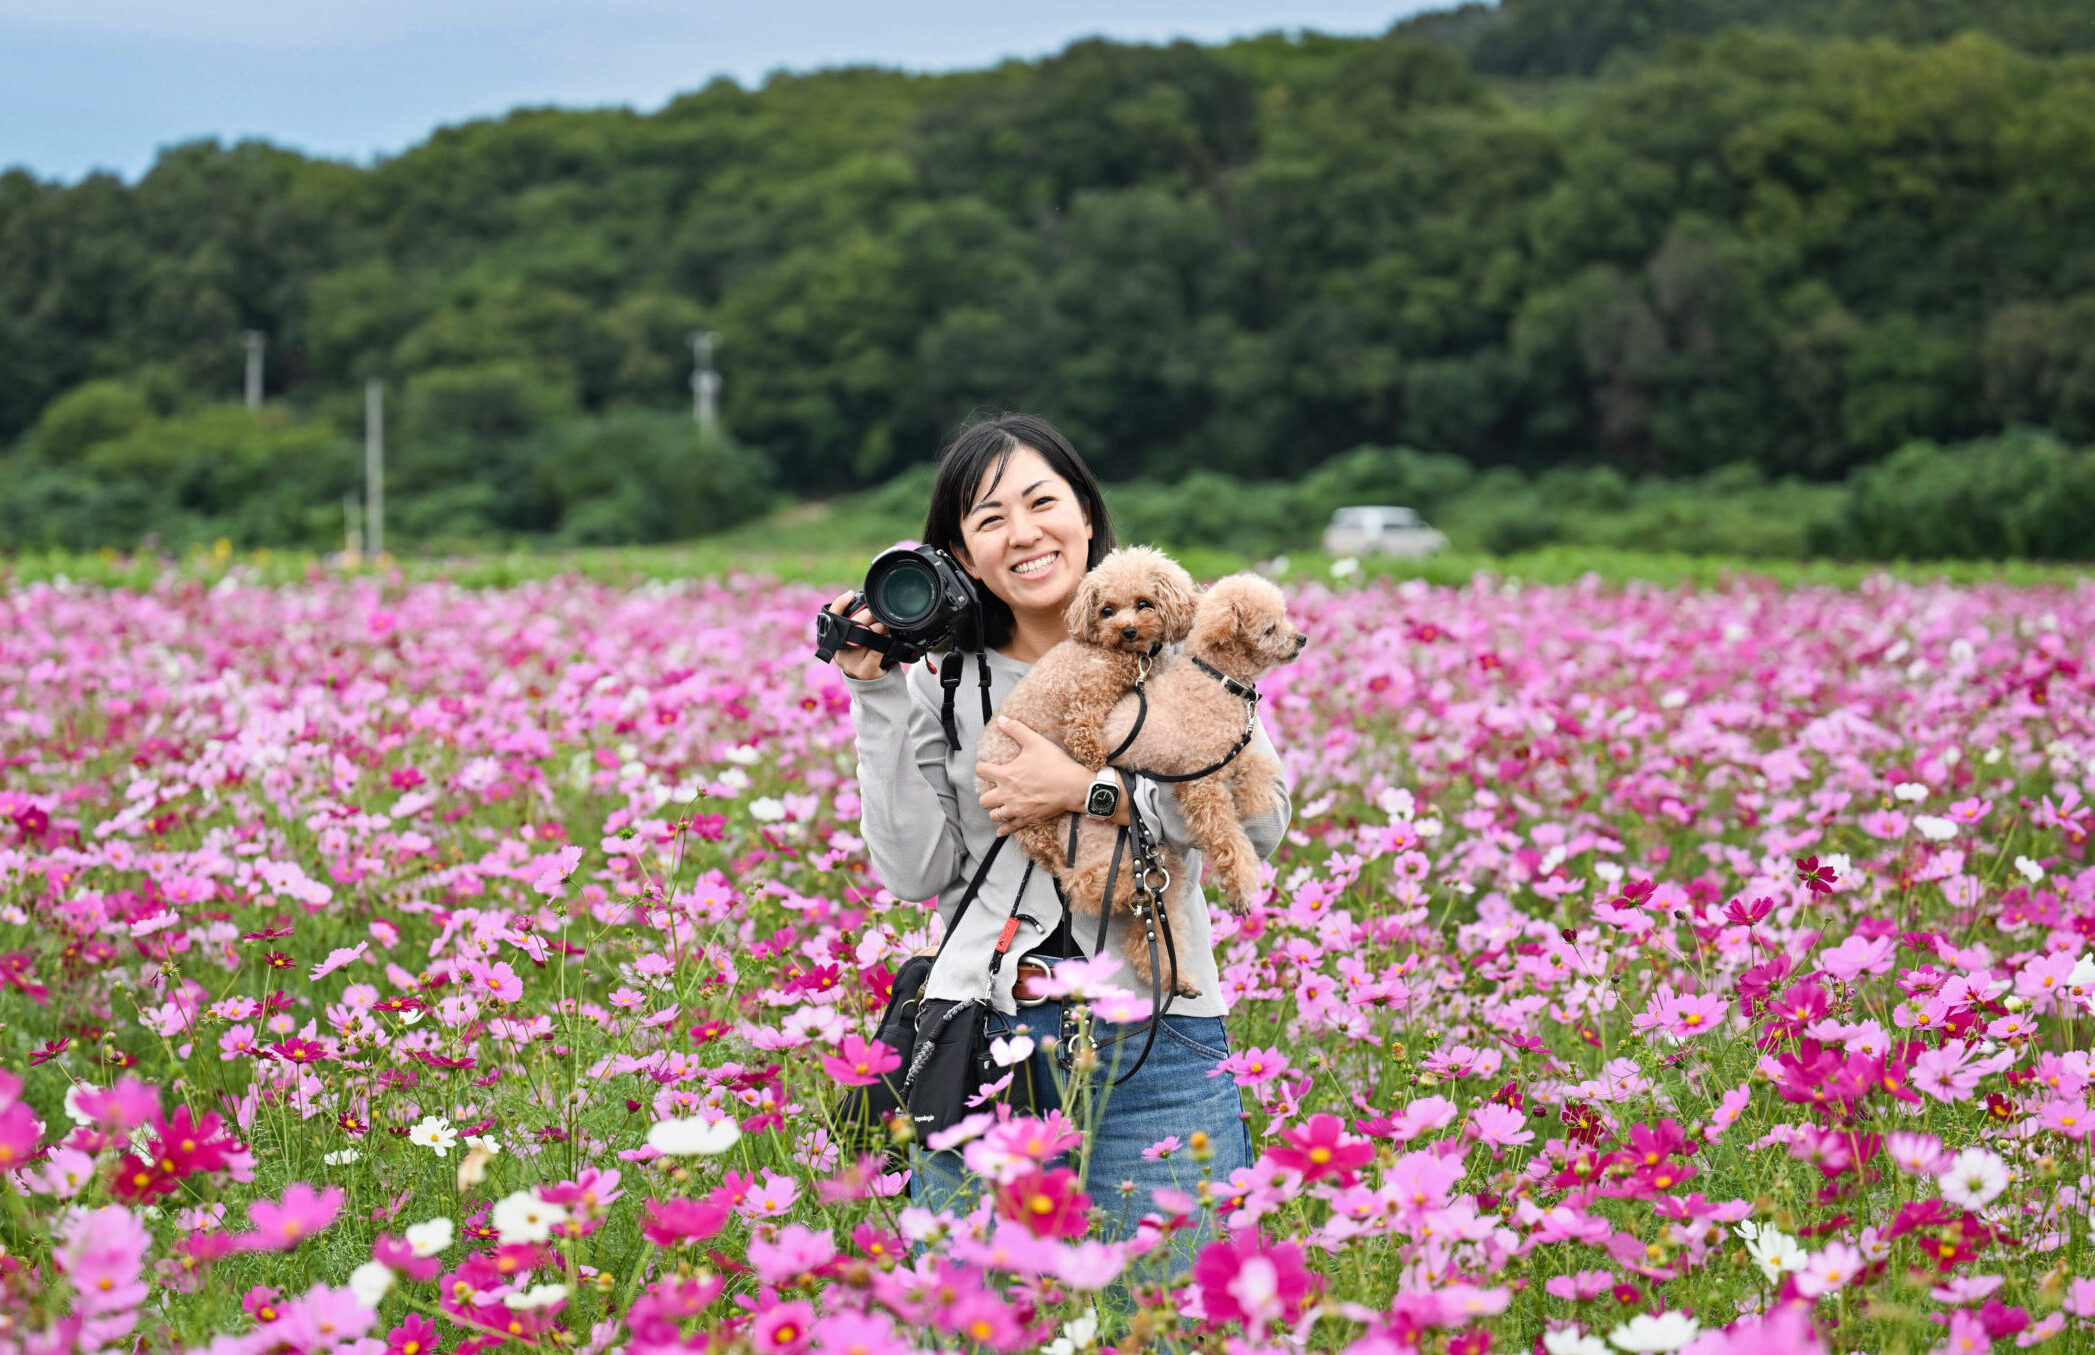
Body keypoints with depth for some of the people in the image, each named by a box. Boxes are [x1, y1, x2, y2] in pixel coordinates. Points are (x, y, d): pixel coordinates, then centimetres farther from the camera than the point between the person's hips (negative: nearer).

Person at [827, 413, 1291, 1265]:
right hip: (983, 1033, 2)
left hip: (1153, 1035, -1)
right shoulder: (940, 676, 8)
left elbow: (1261, 819, -8)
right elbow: (915, 873, 1)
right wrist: (879, 701, -3)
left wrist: (1085, 789, -13)